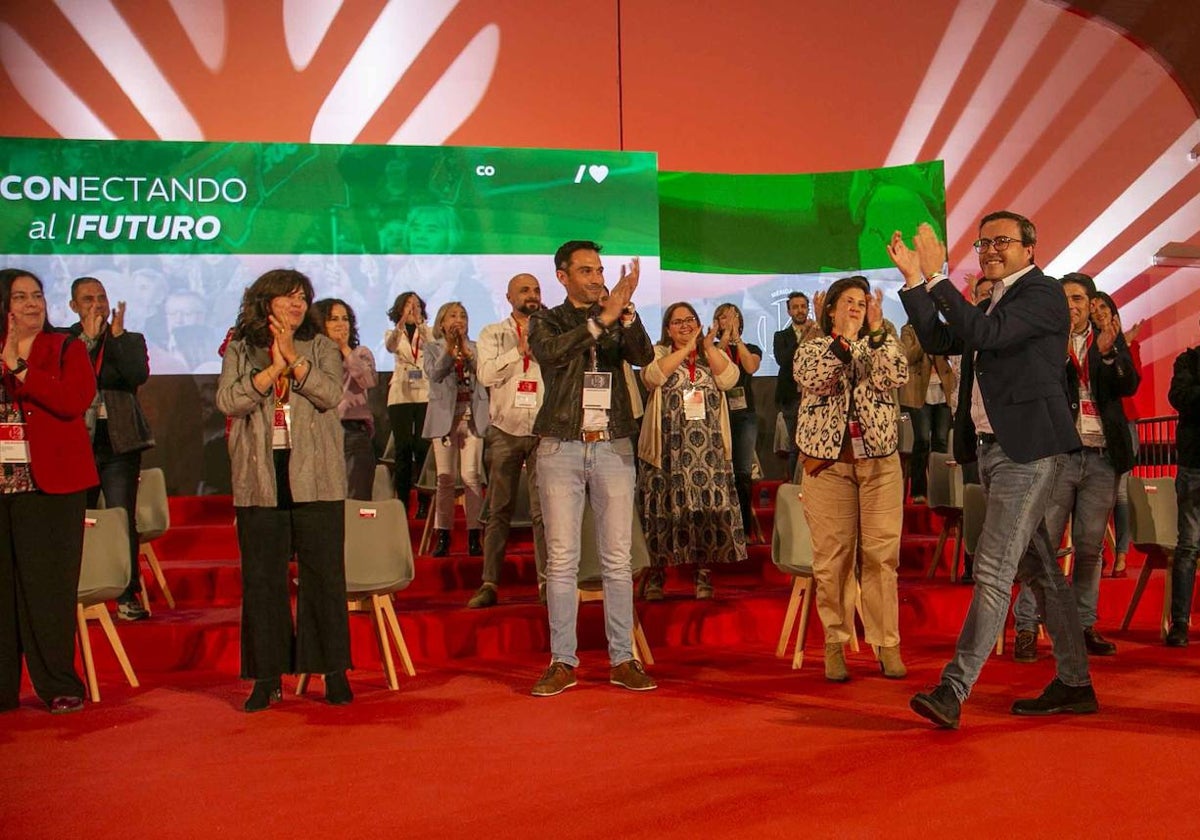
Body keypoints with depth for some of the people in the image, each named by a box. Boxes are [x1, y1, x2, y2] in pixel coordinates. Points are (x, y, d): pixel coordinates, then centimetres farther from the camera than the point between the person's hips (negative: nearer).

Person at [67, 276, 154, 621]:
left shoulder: (130, 340, 10)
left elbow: (139, 375, -8)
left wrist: (116, 335, -10)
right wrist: (88, 337, -12)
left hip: (119, 441, 0)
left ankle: (128, 596, 1)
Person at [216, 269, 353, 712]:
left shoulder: (320, 347, 10)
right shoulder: (239, 351, 9)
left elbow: (330, 393, -7)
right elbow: (228, 401, -6)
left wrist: (293, 358, -14)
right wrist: (274, 368, -12)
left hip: (315, 478, 0)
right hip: (259, 479, 1)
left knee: (324, 574, 1)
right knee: (261, 579, 4)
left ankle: (333, 669, 11)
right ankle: (267, 676, 13)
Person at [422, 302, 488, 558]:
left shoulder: (474, 347, 13)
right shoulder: (433, 348, 10)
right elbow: (434, 374, -6)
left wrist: (466, 351, -13)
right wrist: (449, 349, -14)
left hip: (472, 417, 0)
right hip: (445, 416, 0)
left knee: (472, 476, -6)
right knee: (445, 479, 0)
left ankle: (475, 537, -4)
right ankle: (443, 537, 2)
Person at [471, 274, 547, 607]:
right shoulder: (492, 334, 11)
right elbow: (487, 374, -5)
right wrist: (520, 349, -11)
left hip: (544, 430, 0)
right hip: (505, 430, 0)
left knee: (544, 510, -4)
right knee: (499, 510, 3)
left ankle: (546, 581, 2)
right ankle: (489, 583, 7)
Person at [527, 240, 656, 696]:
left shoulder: (620, 322, 11)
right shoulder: (546, 321, 7)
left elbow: (644, 356, -8)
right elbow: (549, 352, -16)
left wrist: (626, 309, -22)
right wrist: (602, 318, -23)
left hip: (613, 448, 2)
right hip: (561, 448, -1)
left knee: (618, 560, 3)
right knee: (561, 561, 0)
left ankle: (623, 659, 10)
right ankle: (562, 662, 7)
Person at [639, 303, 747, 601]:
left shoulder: (714, 355, 15)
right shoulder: (658, 353, 8)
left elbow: (729, 379, -5)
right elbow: (652, 376, -14)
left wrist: (708, 346, -13)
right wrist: (686, 348, -14)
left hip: (708, 451, 2)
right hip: (668, 450, -2)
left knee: (708, 508, -1)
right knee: (664, 510, 0)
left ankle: (704, 575, 9)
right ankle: (655, 576, 10)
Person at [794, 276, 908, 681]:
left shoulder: (880, 347, 13)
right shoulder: (811, 350, 8)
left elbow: (898, 376, -8)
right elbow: (816, 381, -13)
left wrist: (877, 331, -14)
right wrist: (844, 338, -19)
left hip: (880, 463, 2)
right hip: (828, 464, -1)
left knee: (881, 556, -1)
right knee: (833, 559, -1)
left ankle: (887, 644, 5)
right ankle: (835, 644, 8)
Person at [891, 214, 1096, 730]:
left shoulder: (1043, 294, -7)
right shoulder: (994, 304, 21)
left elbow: (986, 334, -22)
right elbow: (938, 340, 14)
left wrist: (937, 277, -20)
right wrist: (913, 279, 7)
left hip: (1026, 449, -10)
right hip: (993, 449, 10)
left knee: (993, 569, -12)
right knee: (1039, 571, 13)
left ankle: (954, 690, -14)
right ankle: (1074, 684, 22)